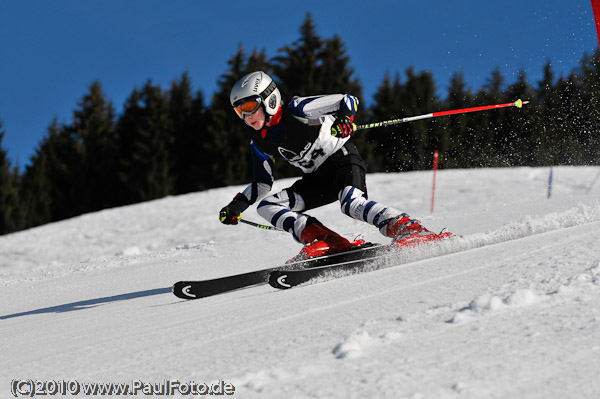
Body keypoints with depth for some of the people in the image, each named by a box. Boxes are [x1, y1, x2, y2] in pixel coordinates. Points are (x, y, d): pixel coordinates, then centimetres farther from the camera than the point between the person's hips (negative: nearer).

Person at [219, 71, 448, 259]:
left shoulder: (297, 110, -16)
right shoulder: (259, 142, 3)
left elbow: (348, 101, -12)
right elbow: (262, 183, 13)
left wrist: (344, 121, -33)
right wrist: (237, 205, 0)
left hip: (342, 159, -7)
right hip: (316, 179, 7)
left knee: (351, 204, -37)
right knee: (266, 206, -11)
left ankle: (413, 233, -40)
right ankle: (329, 243, -25)